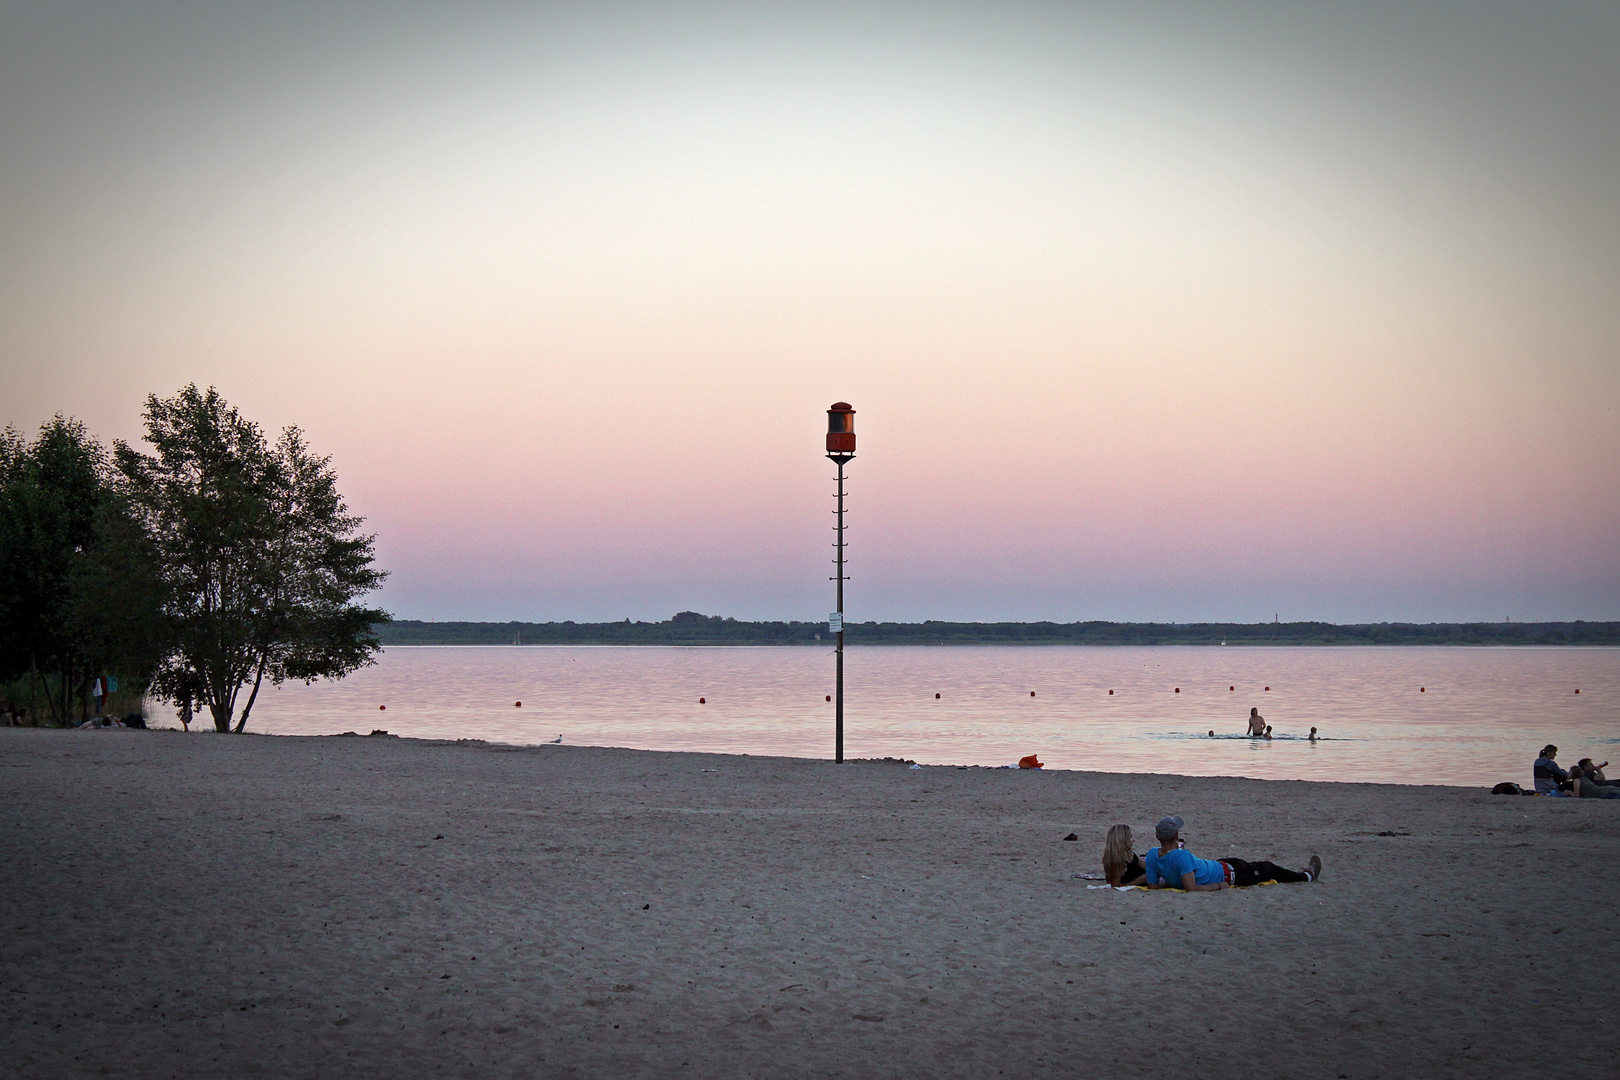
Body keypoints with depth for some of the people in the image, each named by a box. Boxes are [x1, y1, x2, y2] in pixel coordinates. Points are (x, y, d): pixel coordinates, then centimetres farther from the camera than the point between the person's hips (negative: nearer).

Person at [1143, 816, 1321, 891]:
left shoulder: (1152, 856, -18)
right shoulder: (1182, 856, -39)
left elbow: (1152, 886, -12)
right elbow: (1191, 888, -40)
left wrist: (1171, 881, 3)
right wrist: (1218, 886, -27)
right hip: (1226, 873, -8)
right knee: (1267, 869, 18)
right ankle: (1308, 876, 45)